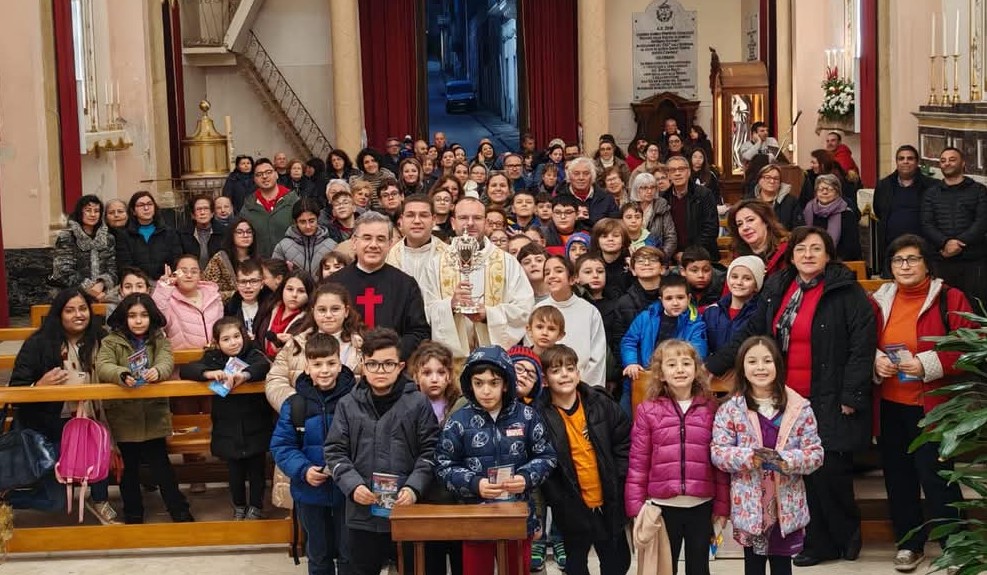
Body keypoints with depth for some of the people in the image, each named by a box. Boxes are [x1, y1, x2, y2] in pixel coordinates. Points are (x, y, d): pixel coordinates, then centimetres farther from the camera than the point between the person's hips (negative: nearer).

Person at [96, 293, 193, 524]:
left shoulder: (160, 340, 6)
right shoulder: (111, 341, 1)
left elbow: (167, 360, -12)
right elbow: (102, 366, -15)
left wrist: (157, 371, -36)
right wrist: (122, 375, -36)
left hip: (153, 415, 0)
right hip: (123, 416, 0)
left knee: (160, 464, 1)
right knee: (129, 467, 10)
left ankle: (180, 511, 11)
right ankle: (133, 513, 24)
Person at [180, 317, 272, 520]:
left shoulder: (253, 355, -4)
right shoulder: (212, 358, 1)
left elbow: (264, 366, -26)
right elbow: (185, 370, -11)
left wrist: (244, 375, -44)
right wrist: (209, 374, -29)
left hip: (256, 427, -1)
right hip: (228, 432, 1)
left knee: (256, 469, 9)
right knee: (235, 471, 13)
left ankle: (256, 506, 29)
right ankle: (239, 506, 35)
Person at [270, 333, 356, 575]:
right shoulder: (295, 405, -5)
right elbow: (281, 446, -3)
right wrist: (303, 470, -17)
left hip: (347, 491, -2)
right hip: (310, 494, 2)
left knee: (349, 555, 10)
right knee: (318, 556, 19)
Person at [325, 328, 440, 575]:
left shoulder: (418, 403, 0)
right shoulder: (348, 405, 6)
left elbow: (430, 451, -1)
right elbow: (335, 452, 4)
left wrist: (414, 488, -15)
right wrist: (353, 486, -12)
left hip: (408, 511, -2)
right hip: (362, 513, 2)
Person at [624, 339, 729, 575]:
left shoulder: (710, 408, 1)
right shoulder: (648, 410, -2)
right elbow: (638, 462, -2)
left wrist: (722, 504, 2)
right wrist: (636, 505, -5)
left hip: (702, 505, 1)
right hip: (663, 505, -1)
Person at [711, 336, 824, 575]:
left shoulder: (799, 407, -2)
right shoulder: (731, 409, -2)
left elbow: (816, 453, -3)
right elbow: (718, 452, -6)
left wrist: (787, 461, -21)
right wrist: (748, 458, -22)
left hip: (786, 505, 0)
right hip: (749, 506, 0)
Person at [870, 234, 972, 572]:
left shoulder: (949, 299, -4)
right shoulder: (879, 301, 8)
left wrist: (927, 364, -20)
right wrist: (875, 361, -9)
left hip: (932, 406, -4)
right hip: (889, 406, 4)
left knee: (936, 477, -5)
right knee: (898, 476, 10)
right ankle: (909, 543, 24)